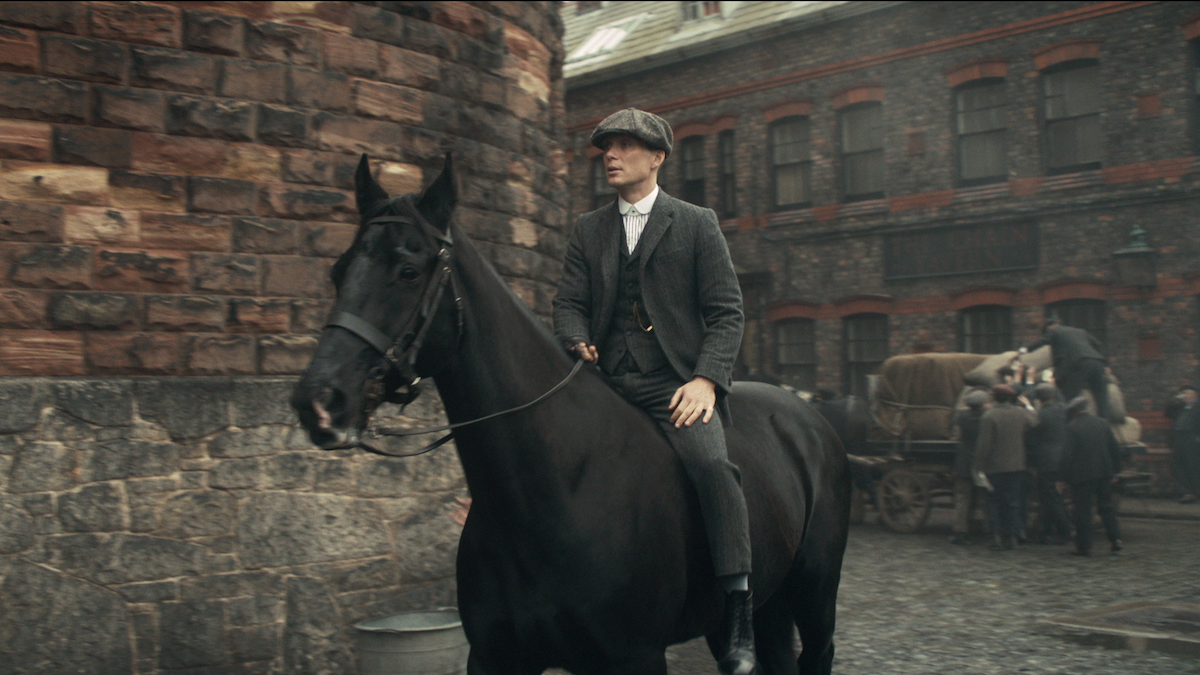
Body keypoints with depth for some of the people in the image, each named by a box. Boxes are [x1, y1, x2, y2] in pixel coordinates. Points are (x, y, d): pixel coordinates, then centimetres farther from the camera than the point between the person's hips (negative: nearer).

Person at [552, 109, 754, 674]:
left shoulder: (697, 224, 9)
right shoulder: (587, 230, 20)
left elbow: (726, 313, 3)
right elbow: (569, 302, 13)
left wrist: (706, 380, -12)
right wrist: (577, 344, -11)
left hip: (675, 384, -4)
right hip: (606, 383, 4)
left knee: (711, 462, -30)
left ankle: (738, 616, -23)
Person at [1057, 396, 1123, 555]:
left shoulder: (1072, 427, -10)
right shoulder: (1103, 423, 6)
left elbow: (1067, 454, -13)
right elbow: (1115, 449, 10)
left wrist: (1063, 479, -7)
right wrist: (1114, 471, 20)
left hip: (1081, 475, -5)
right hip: (1104, 473, 5)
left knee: (1082, 510, 2)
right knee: (1106, 506, 16)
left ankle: (1084, 546, 4)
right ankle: (1115, 538, 11)